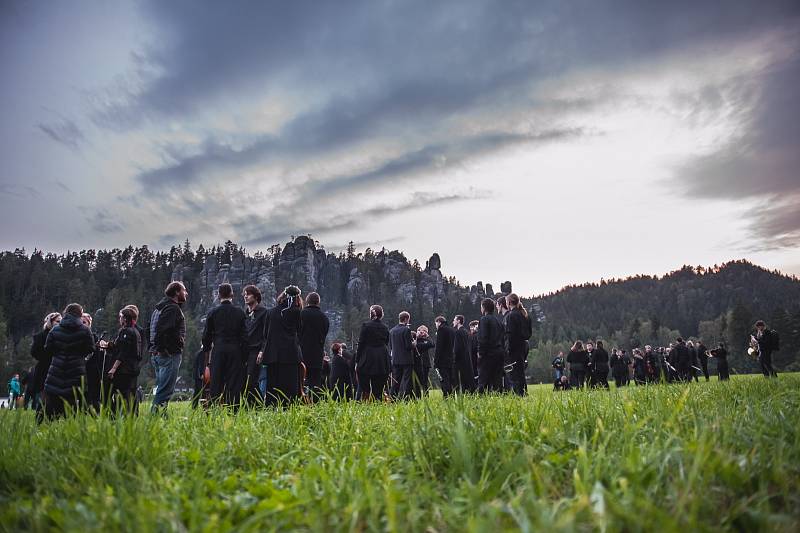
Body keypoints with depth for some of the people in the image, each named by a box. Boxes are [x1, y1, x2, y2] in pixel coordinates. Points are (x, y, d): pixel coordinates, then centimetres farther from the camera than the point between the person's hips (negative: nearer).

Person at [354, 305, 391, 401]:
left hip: (367, 361, -3)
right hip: (382, 363, 4)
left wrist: (357, 361, -2)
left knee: (363, 388, 2)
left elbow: (361, 344, -6)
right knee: (378, 389, 7)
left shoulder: (366, 325, -5)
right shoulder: (385, 328, 7)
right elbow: (386, 345, 12)